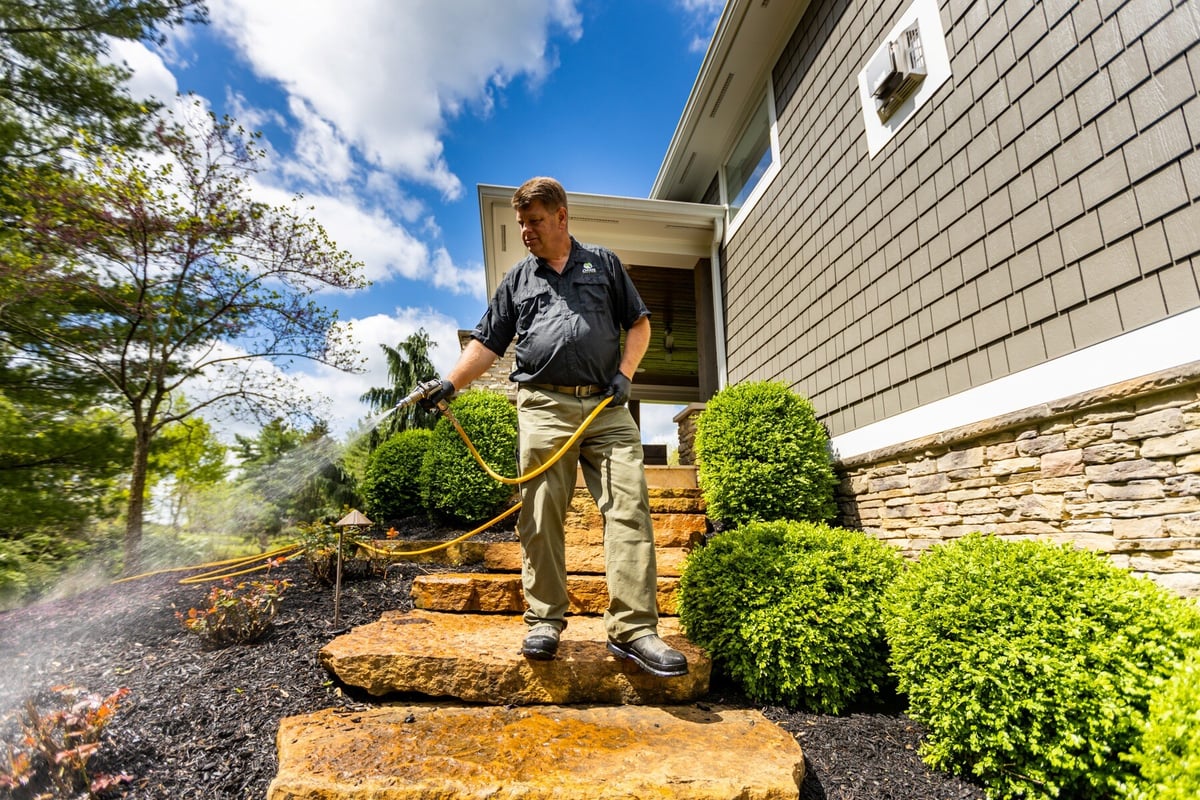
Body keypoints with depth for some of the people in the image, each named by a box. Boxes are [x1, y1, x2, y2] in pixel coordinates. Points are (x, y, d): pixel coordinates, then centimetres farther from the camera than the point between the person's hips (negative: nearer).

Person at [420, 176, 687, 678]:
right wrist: (450, 383, 1)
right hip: (543, 407, 1)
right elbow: (487, 343, 16)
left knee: (628, 508, -10)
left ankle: (632, 628, -6)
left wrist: (625, 373, 1)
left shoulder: (604, 263, 18)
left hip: (606, 406, 0)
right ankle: (544, 622, 9)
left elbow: (639, 323, 17)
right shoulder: (517, 279, 20)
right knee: (540, 518, -3)